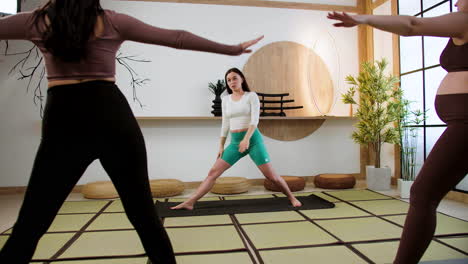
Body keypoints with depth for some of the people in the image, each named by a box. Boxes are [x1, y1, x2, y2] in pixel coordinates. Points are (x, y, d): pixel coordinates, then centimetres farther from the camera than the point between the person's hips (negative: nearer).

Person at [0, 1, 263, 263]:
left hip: (63, 120, 1)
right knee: (143, 212, 8)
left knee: (30, 224, 10)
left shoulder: (35, 21, 11)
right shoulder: (113, 22, 8)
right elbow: (178, 38, 8)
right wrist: (232, 49, 14)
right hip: (113, 117, 0)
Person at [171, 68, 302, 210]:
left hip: (253, 139, -4)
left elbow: (255, 119, -13)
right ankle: (189, 202, -2)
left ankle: (291, 198, 22)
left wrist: (247, 138, -28)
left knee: (271, 175, -2)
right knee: (213, 172, -4)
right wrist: (221, 146, 10)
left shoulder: (252, 96, -1)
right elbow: (225, 124, 14)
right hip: (235, 142, 4)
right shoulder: (225, 99, 11)